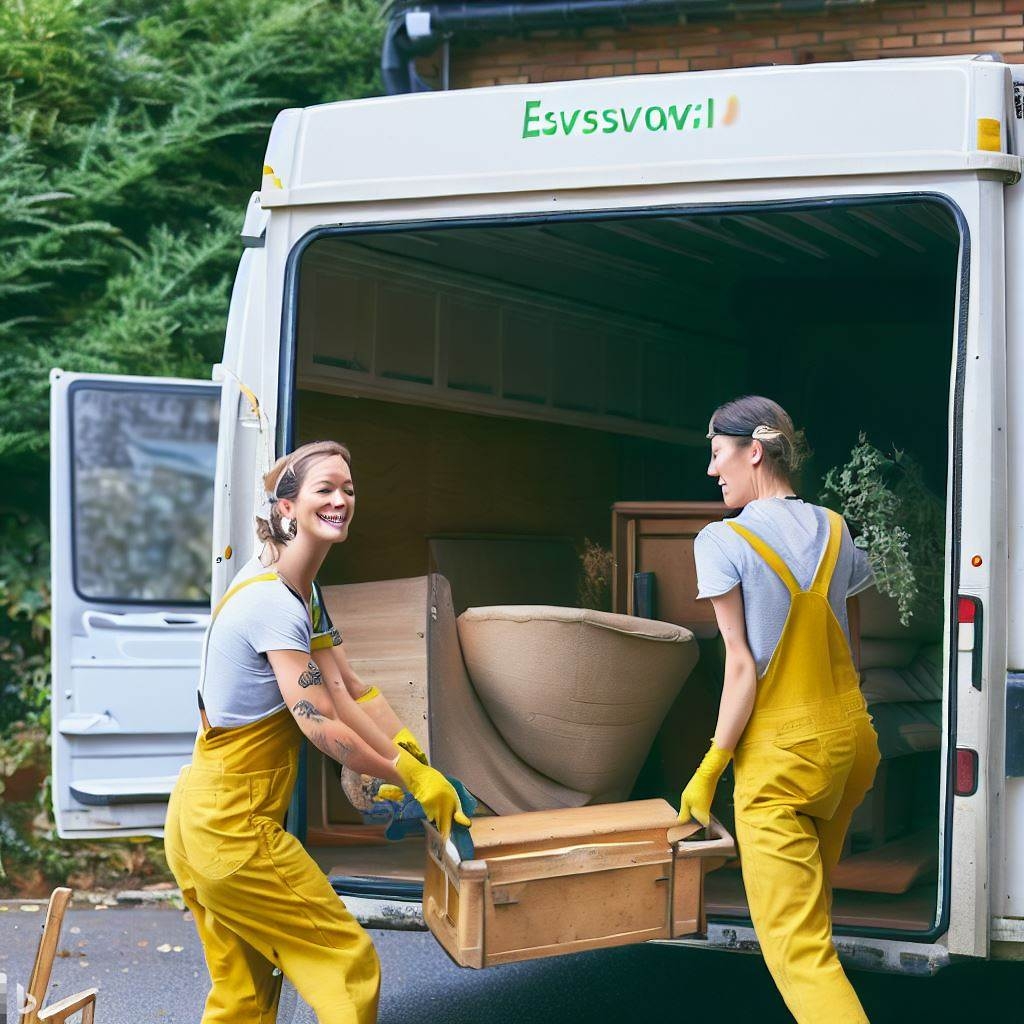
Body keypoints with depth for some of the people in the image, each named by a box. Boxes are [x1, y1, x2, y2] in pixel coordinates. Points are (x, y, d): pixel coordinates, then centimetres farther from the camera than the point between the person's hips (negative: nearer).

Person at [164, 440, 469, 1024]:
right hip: (231, 828, -10)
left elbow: (347, 692, 7)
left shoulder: (302, 592, 11)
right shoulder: (273, 602, -21)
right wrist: (411, 778, -13)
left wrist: (405, 759, -3)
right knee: (349, 964, -1)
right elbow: (320, 724, -23)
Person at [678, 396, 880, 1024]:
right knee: (816, 895, 26)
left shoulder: (723, 542, -12)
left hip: (780, 752, -6)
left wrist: (709, 770, -10)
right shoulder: (834, 531, 6)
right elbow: (852, 646, 12)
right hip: (850, 735, 7)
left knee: (795, 943, -6)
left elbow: (742, 666, -15)